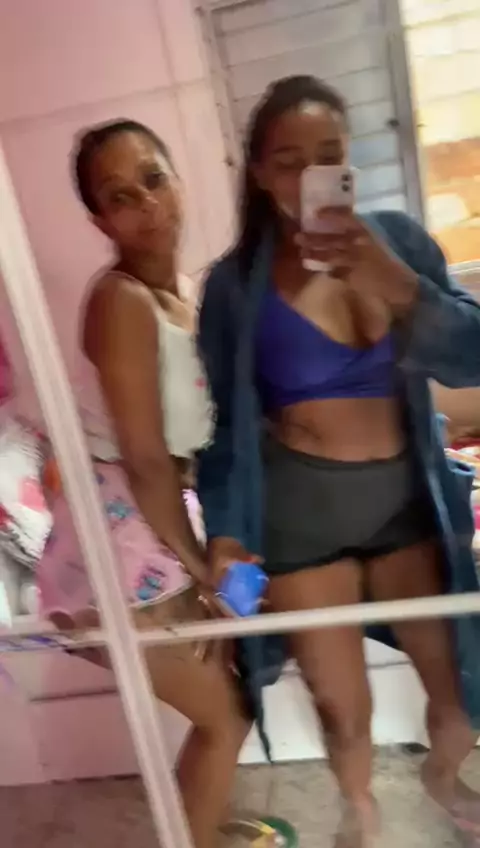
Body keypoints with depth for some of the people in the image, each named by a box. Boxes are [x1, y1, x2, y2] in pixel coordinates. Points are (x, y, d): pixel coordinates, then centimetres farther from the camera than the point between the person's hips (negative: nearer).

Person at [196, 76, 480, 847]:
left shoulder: (397, 238, -3)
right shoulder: (236, 284, -9)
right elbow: (225, 423, -5)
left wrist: (397, 285, -25)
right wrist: (225, 529, -16)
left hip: (406, 494, 3)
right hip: (300, 508, -2)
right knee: (343, 709, 10)